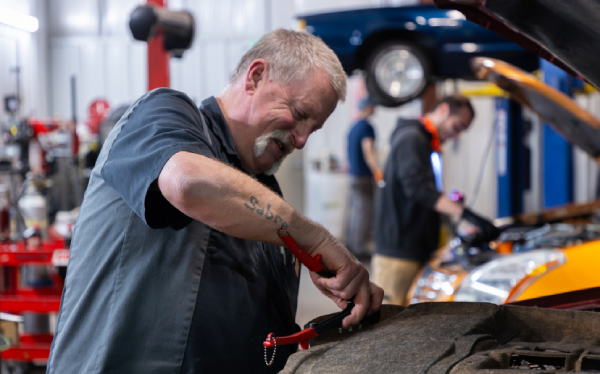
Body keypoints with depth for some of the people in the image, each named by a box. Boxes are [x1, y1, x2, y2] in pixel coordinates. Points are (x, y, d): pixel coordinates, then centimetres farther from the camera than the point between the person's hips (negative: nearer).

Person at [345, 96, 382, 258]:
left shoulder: (353, 127, 15)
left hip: (354, 173, 9)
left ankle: (350, 244, 21)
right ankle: (360, 248, -6)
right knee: (364, 211, -7)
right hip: (364, 175, -9)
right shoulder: (367, 127, -14)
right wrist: (377, 171, -30)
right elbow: (368, 152, -24)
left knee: (353, 209, 15)